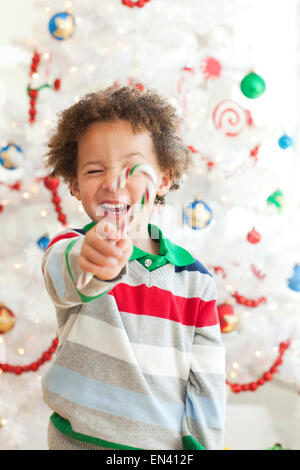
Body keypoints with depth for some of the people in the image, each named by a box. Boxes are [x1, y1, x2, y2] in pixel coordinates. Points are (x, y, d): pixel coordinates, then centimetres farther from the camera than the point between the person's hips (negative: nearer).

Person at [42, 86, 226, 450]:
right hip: (78, 440, -1)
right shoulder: (69, 248, -10)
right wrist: (96, 262, -57)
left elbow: (206, 383, -2)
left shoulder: (194, 280, -4)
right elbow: (64, 277, -36)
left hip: (167, 444, 1)